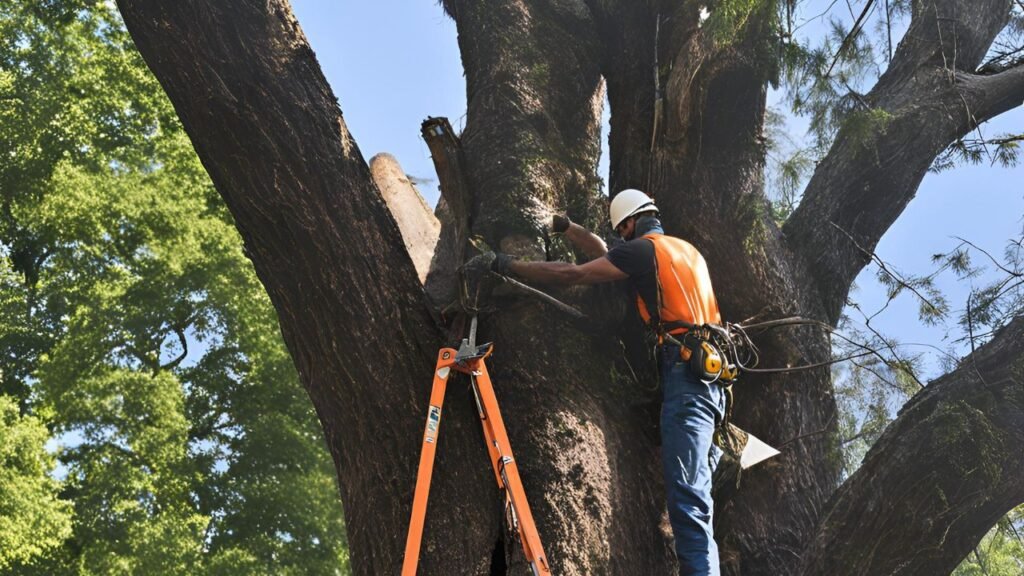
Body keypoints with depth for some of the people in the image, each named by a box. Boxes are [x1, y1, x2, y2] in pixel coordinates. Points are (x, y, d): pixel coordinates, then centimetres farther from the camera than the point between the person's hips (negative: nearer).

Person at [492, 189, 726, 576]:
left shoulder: (643, 248, 0)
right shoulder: (686, 249, 27)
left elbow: (572, 275, -2)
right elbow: (608, 257, 36)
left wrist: (510, 266, 7)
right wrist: (566, 228, 41)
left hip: (686, 371, -9)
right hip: (710, 374, 9)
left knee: (686, 495, -18)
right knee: (693, 491, 10)